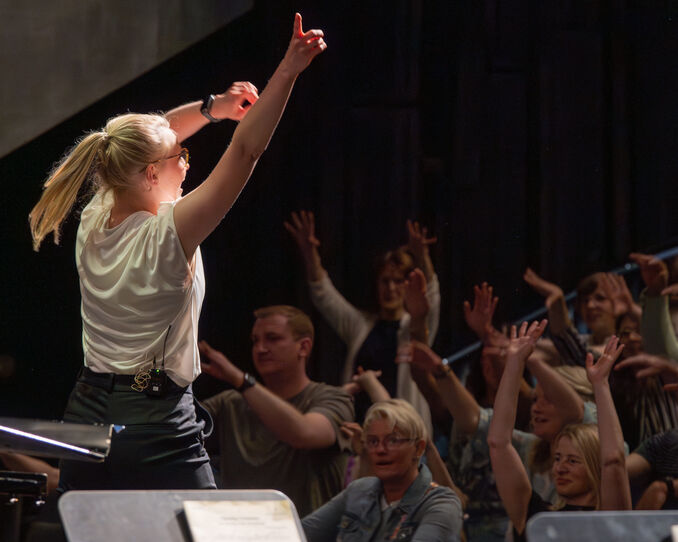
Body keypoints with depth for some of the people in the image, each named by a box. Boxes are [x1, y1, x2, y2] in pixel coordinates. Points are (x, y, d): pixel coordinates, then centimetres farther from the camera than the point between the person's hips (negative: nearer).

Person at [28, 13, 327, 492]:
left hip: (86, 417, 7)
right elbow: (245, 153, -19)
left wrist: (210, 108, 12)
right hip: (159, 429, -7)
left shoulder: (94, 224, 4)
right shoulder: (166, 235, -16)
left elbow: (146, 140, 19)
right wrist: (289, 70, -20)